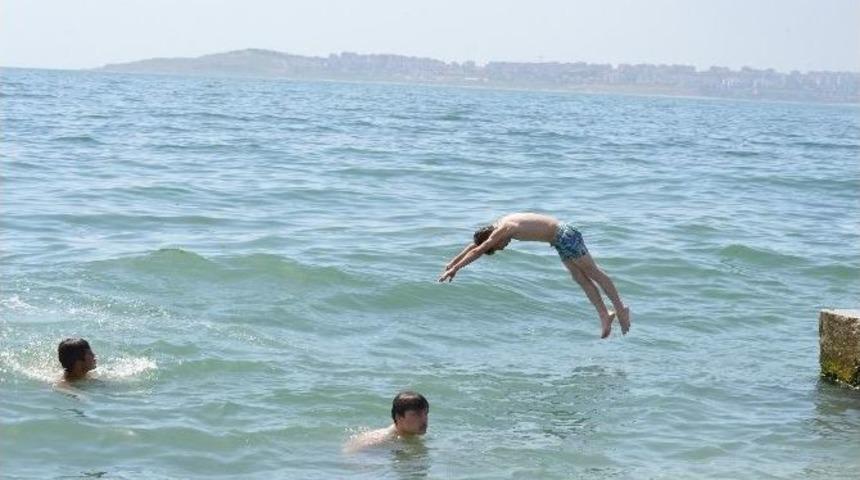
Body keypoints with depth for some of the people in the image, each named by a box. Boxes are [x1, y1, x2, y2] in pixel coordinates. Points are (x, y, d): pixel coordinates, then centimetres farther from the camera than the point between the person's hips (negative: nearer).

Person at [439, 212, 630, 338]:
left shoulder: (503, 230, -21)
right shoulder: (499, 226, 7)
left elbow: (477, 251, -22)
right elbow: (474, 243, 18)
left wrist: (454, 269, -19)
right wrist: (453, 262, 21)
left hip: (564, 236, -9)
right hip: (561, 239, 9)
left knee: (593, 273, -2)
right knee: (581, 279, 8)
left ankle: (620, 308, 5)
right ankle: (604, 315, 8)